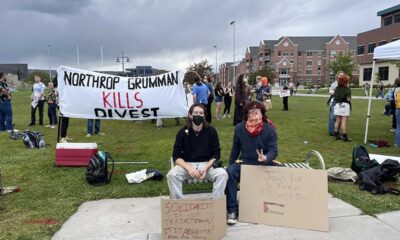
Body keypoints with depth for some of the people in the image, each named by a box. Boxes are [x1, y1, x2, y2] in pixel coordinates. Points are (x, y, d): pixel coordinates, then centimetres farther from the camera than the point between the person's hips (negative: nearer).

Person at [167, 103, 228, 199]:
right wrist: (189, 168, -22)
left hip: (207, 164, 0)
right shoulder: (182, 132, -3)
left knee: (223, 174, -28)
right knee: (172, 175, -28)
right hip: (187, 164, 0)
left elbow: (216, 154, 0)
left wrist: (206, 168, -18)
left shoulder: (211, 131, -2)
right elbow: (176, 156, -4)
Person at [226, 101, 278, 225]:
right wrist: (230, 166, 9)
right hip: (244, 162, 0)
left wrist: (265, 158, -34)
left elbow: (273, 150, -11)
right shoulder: (239, 128, 0)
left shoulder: (269, 129, -7)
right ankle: (232, 210, -23)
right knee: (230, 172, -28)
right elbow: (235, 148, 10)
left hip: (264, 164, 0)